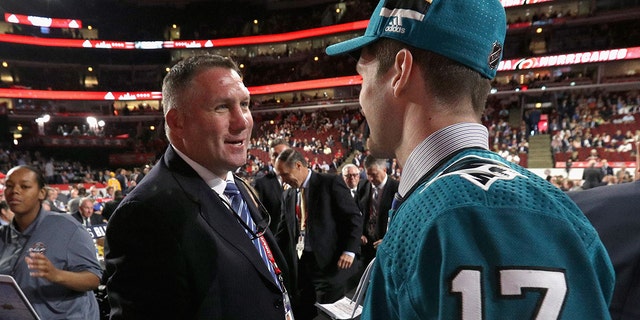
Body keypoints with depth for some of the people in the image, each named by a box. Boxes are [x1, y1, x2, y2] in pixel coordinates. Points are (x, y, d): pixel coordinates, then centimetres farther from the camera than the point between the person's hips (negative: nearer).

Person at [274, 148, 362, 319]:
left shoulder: (330, 182, -6)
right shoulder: (288, 195, 13)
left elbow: (354, 217, -7)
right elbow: (283, 231, 17)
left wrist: (349, 251, -14)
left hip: (329, 263, -6)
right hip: (299, 265, 6)